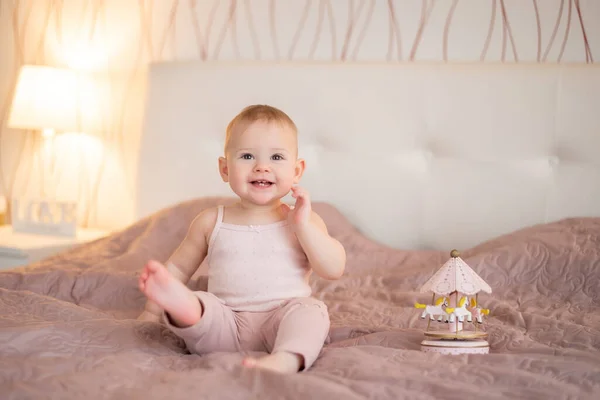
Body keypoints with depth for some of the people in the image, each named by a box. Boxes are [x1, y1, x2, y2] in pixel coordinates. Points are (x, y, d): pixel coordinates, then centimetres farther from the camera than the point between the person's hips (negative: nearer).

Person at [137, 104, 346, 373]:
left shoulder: (304, 219, 9)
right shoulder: (211, 222, 12)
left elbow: (334, 270, -1)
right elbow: (178, 267, 22)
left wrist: (303, 225, -9)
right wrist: (151, 313, 16)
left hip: (282, 322, -1)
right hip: (225, 327, 1)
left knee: (310, 310, -31)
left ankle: (285, 360, -56)